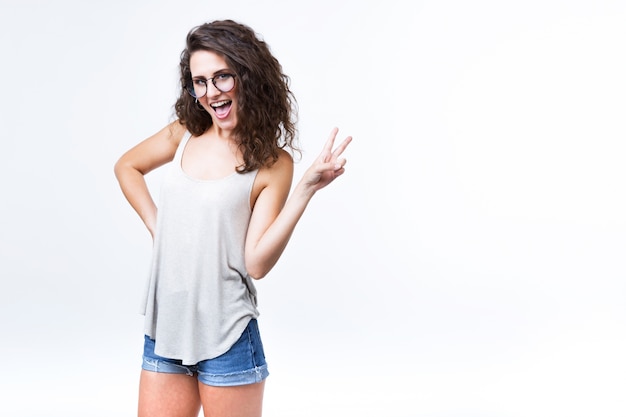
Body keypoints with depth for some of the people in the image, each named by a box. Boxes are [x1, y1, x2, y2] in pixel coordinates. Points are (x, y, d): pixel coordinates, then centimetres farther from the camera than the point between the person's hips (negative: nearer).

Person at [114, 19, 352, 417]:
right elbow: (127, 167, 21)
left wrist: (306, 188, -22)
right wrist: (155, 226, 8)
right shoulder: (184, 135, 4)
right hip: (164, 329, 4)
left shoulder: (272, 162, -7)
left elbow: (256, 262, -15)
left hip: (226, 338, -4)